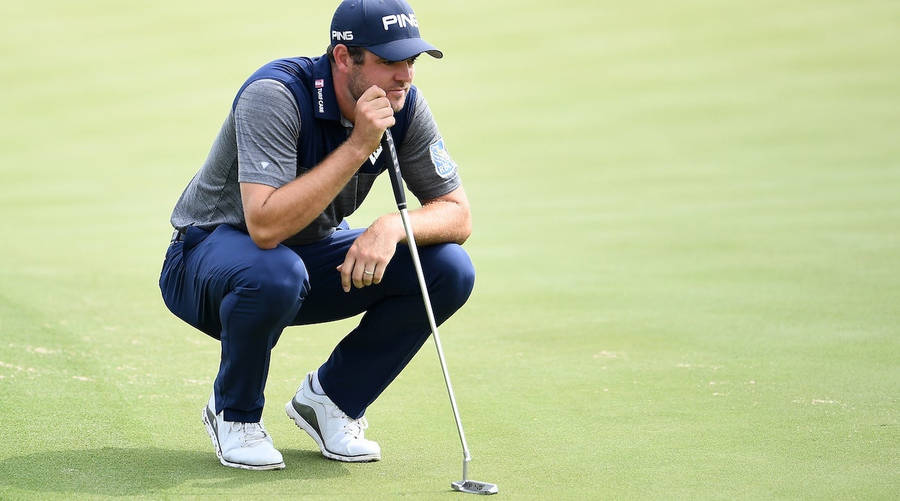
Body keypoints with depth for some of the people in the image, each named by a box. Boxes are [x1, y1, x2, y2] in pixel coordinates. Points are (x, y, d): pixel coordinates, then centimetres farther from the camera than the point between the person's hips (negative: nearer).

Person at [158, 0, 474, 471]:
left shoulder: (405, 105, -12)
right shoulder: (275, 95, -30)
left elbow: (457, 215, -9)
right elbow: (266, 226, -40)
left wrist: (391, 226, -30)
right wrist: (358, 145, -39)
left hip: (314, 257, 6)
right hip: (212, 252, -6)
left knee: (449, 269, -14)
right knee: (275, 273, -41)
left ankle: (331, 397, 4)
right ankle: (234, 413, -10)